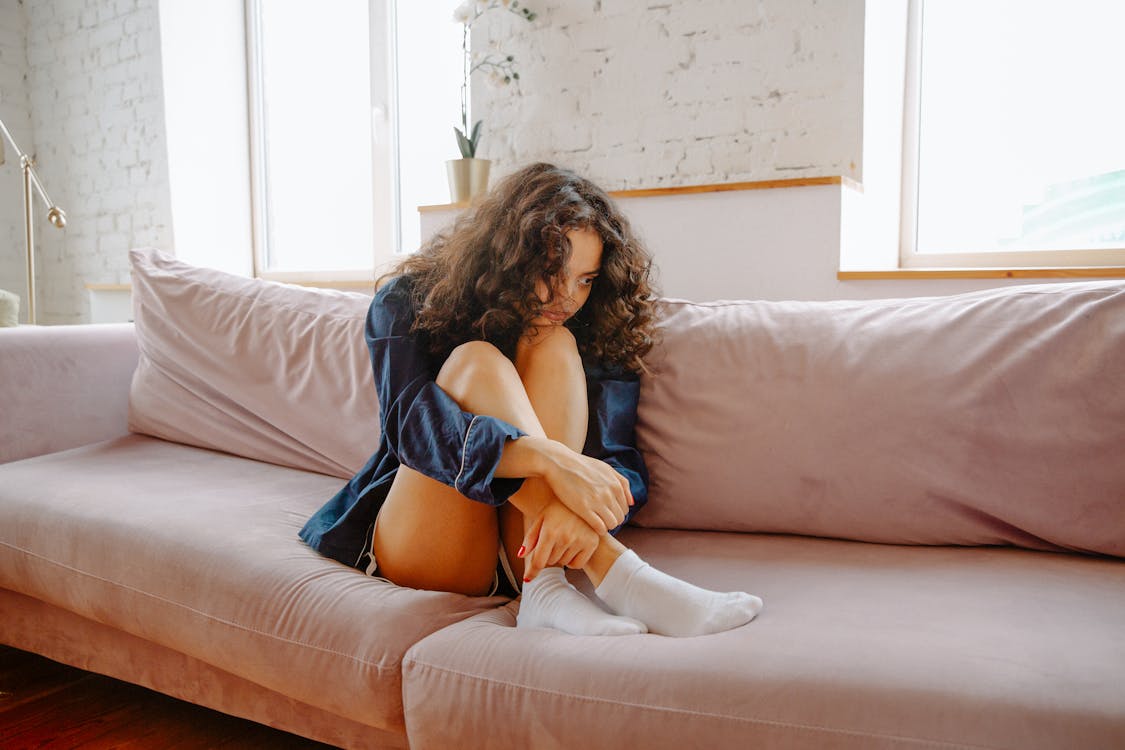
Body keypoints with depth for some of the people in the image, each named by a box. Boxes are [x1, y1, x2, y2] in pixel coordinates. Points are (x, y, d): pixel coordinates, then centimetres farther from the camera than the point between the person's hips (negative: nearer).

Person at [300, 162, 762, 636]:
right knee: (477, 362, -26)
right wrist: (550, 457, -42)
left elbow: (619, 459, -11)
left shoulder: (591, 332, 2)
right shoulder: (407, 304, -4)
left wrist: (578, 507, -36)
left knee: (554, 346, -19)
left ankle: (545, 586, -33)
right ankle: (612, 573, -38)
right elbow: (410, 418, -25)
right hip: (421, 557, -1)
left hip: (526, 550, 2)